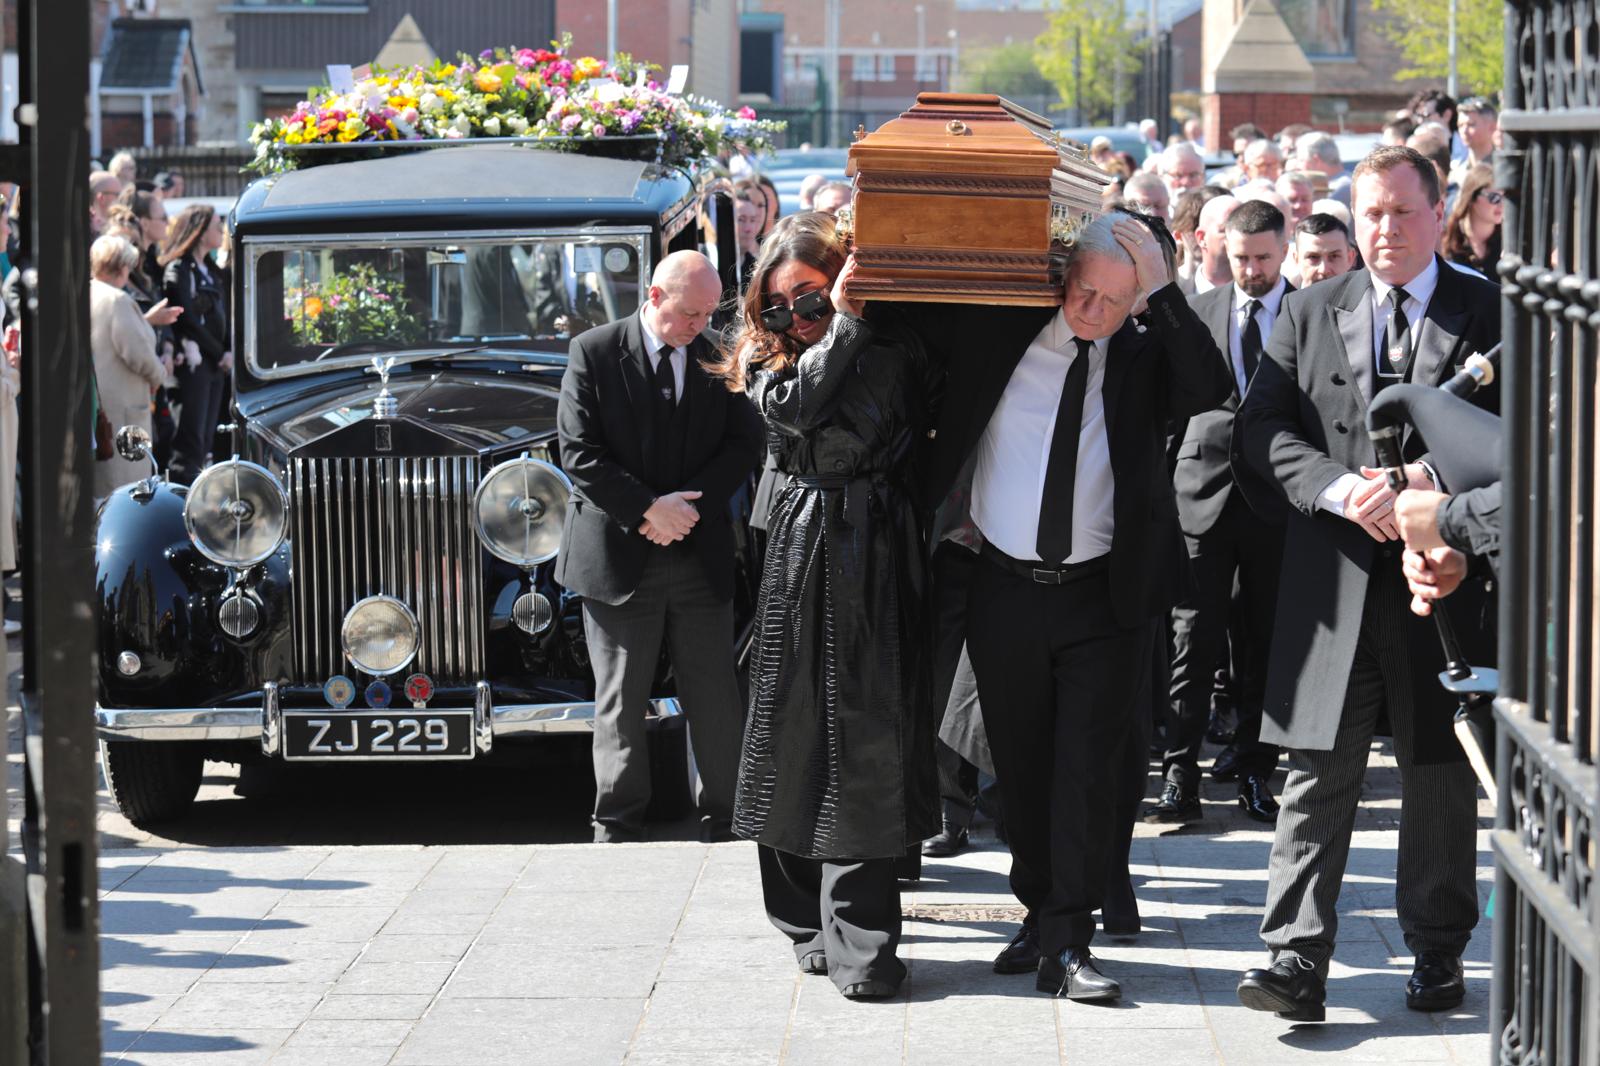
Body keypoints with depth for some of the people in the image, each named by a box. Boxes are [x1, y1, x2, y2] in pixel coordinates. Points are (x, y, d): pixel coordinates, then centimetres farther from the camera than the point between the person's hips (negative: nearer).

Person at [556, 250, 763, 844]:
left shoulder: (718, 359, 6)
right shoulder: (593, 354, -3)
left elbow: (744, 444, 2)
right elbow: (579, 454, -8)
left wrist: (687, 506, -11)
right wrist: (648, 510, -15)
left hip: (701, 555, 2)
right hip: (618, 556, -2)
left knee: (716, 700, 4)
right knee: (620, 703, 4)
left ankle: (725, 820, 11)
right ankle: (618, 828, 11)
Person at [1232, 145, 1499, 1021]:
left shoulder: (1490, 315, 2)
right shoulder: (1309, 314, 10)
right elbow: (1262, 428, 3)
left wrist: (1423, 480, -20)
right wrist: (1338, 488, -14)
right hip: (1334, 582, 1)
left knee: (1440, 776, 10)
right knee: (1318, 775, -3)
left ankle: (1437, 951, 22)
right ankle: (1296, 961, -6)